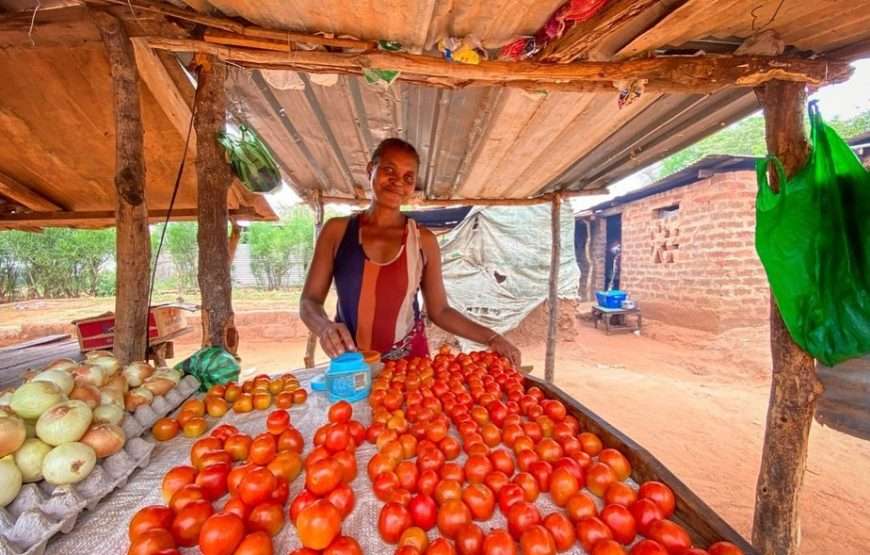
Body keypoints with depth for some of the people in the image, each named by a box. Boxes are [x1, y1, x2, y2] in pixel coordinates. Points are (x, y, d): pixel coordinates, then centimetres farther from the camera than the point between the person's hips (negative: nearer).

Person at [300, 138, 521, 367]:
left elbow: (439, 311, 2)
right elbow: (309, 301, -2)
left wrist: (490, 337, -9)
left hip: (410, 362, 0)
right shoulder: (337, 230, -3)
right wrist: (325, 326, -23)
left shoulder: (424, 240, -4)